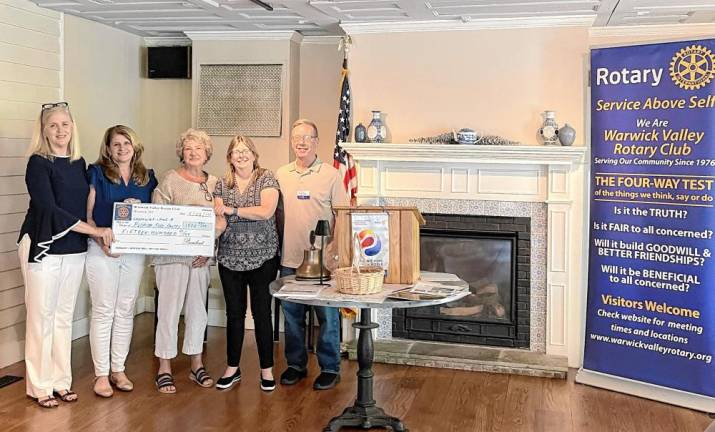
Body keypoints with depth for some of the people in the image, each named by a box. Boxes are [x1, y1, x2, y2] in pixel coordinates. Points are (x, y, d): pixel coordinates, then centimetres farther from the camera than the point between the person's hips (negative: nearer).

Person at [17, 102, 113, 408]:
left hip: (75, 250, 6)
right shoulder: (39, 163, -8)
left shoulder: (79, 163, 9)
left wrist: (103, 235, 0)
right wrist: (94, 230, -18)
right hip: (43, 248, -5)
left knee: (64, 316, 12)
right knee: (41, 316, 1)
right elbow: (49, 208, -17)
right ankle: (40, 386, 12)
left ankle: (61, 381, 22)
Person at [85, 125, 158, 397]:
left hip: (135, 251, 4)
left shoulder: (147, 177, 9)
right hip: (102, 251, -3)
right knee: (103, 311, 0)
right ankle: (101, 374, 9)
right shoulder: (97, 173, -1)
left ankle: (118, 369, 20)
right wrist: (102, 241, -18)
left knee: (126, 311, 9)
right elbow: (87, 214, -5)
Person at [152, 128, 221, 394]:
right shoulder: (170, 179, -3)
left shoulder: (214, 183, 10)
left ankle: (197, 366, 23)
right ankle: (164, 369, 8)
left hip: (201, 257, 5)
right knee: (169, 310, -2)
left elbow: (221, 220, 7)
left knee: (198, 311, 12)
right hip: (172, 254, -4)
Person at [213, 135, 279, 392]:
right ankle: (233, 368, 23)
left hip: (261, 257, -3)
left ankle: (267, 370, 15)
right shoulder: (222, 185, 9)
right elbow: (217, 219, 6)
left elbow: (266, 212, -17)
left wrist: (232, 210, -14)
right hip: (230, 259, 3)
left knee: (262, 312, 3)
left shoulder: (267, 180, -3)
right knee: (234, 313, 11)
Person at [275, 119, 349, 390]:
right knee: (291, 315, 13)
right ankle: (296, 364, 28)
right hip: (289, 259, 4)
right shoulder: (281, 174, 7)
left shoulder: (331, 175, -3)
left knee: (327, 316, 4)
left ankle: (330, 368, 18)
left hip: (323, 260, -3)